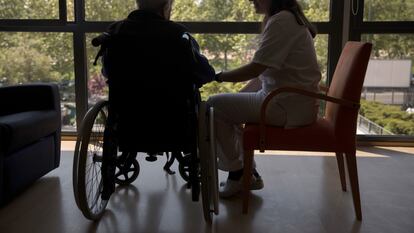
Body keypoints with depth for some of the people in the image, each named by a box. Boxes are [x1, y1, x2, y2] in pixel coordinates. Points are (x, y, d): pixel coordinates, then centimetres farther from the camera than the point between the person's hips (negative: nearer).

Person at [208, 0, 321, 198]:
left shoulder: (281, 21, -16)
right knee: (228, 107, 16)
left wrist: (218, 76, -7)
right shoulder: (285, 18, 15)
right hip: (289, 99, 10)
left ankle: (237, 174, 8)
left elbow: (255, 69, -20)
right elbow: (263, 72, 15)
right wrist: (237, 97, 11)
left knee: (215, 106, -7)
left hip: (291, 105, -10)